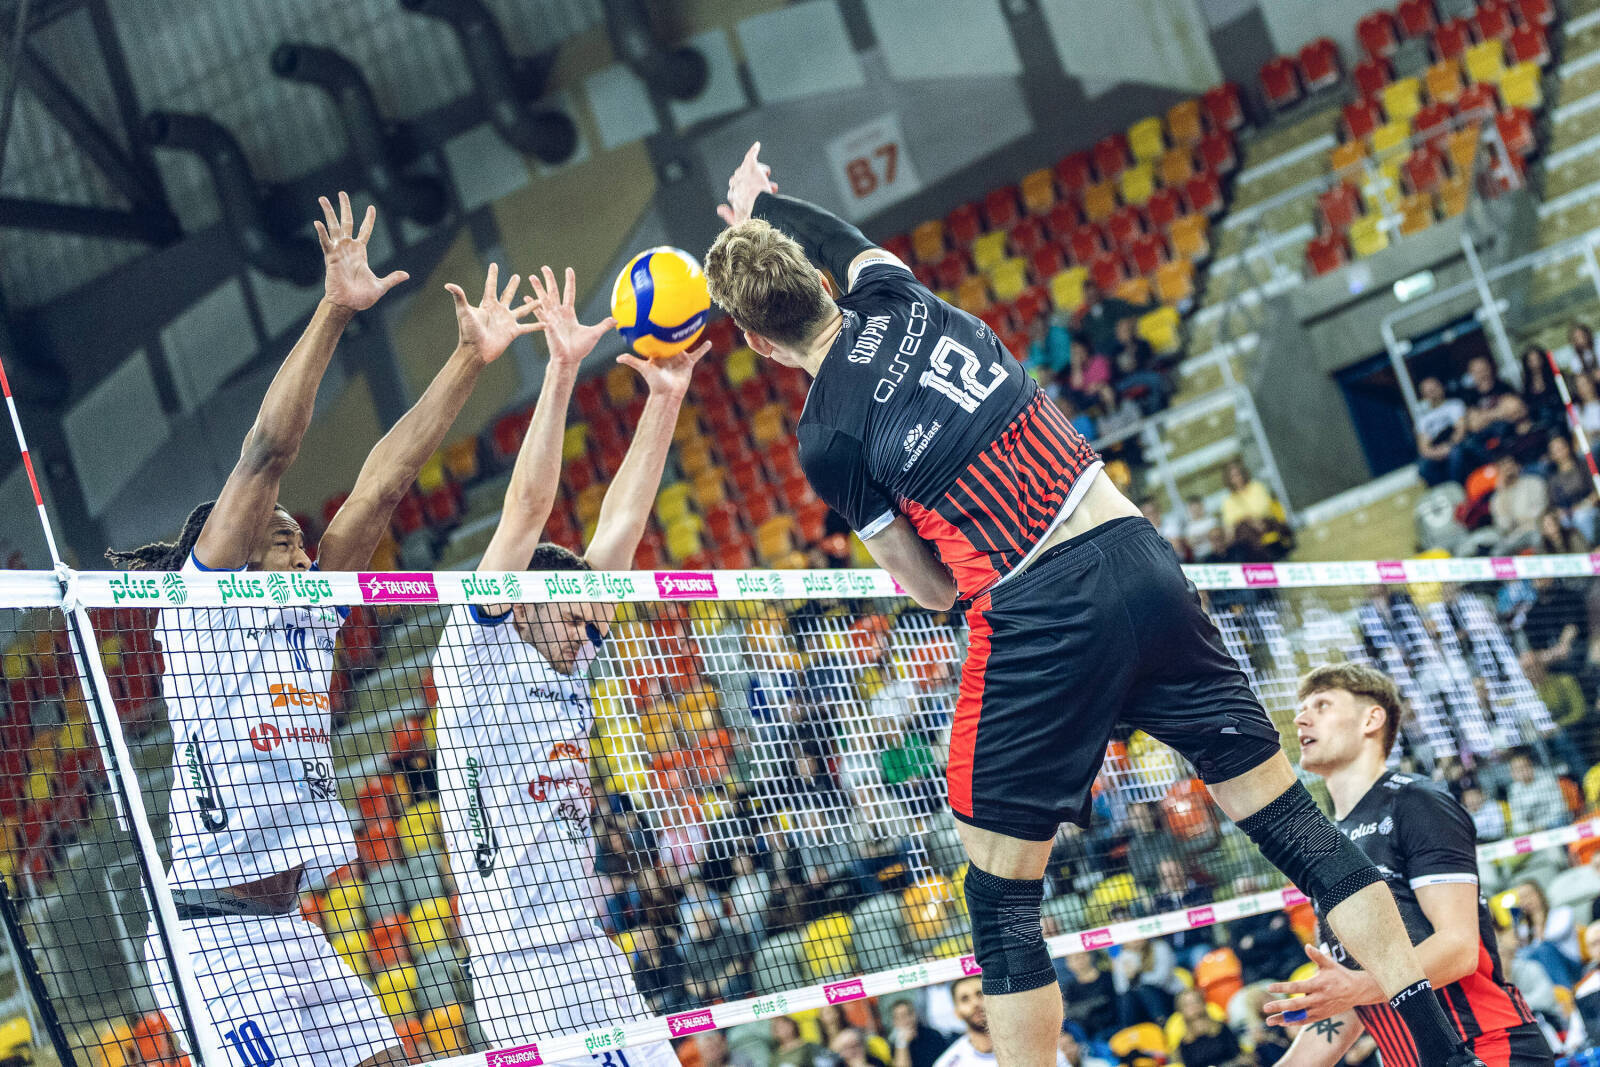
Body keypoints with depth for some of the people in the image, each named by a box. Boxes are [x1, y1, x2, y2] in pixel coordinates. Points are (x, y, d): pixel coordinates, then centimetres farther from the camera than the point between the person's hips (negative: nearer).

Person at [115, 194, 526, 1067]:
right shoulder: (202, 602, -1)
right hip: (211, 933, -8)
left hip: (288, 929, 8)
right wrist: (332, 313, -18)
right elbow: (266, 456, -11)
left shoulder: (308, 621, 16)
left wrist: (469, 360, 11)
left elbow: (381, 482, 13)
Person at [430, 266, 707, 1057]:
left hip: (592, 954, 8)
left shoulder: (566, 672, 16)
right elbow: (526, 511, -7)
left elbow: (619, 526, 14)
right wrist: (560, 373, -11)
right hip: (520, 966, -8)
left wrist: (665, 398, 12)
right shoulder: (476, 656, -1)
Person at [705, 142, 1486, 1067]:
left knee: (1001, 897, 7)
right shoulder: (896, 299, 9)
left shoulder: (826, 440, -4)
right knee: (1293, 822, 10)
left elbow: (935, 588, 5)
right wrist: (761, 207, 53)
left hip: (1038, 615, -6)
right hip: (1137, 556, 6)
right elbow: (844, 238, 35)